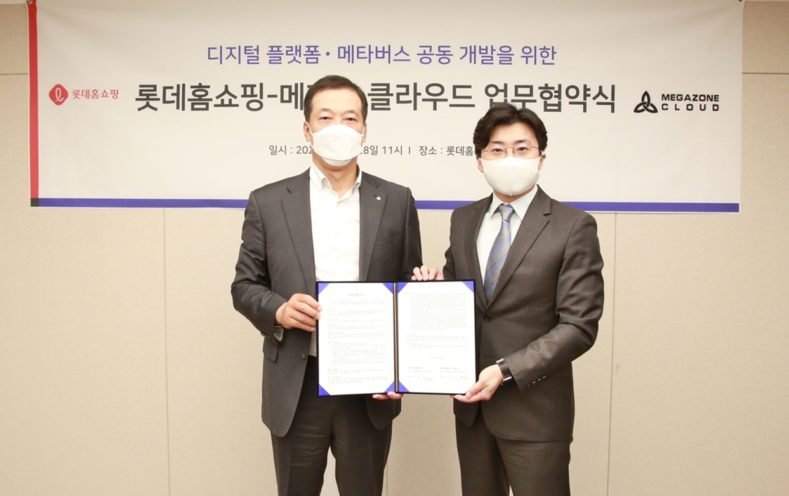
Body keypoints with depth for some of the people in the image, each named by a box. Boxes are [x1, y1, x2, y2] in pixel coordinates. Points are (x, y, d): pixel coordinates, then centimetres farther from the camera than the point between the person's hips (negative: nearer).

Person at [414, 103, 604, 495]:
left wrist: (507, 371, -20)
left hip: (534, 407, -4)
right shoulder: (463, 219, 8)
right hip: (471, 401, 5)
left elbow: (579, 326, -13)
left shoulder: (574, 227, -8)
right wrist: (434, 287, -7)